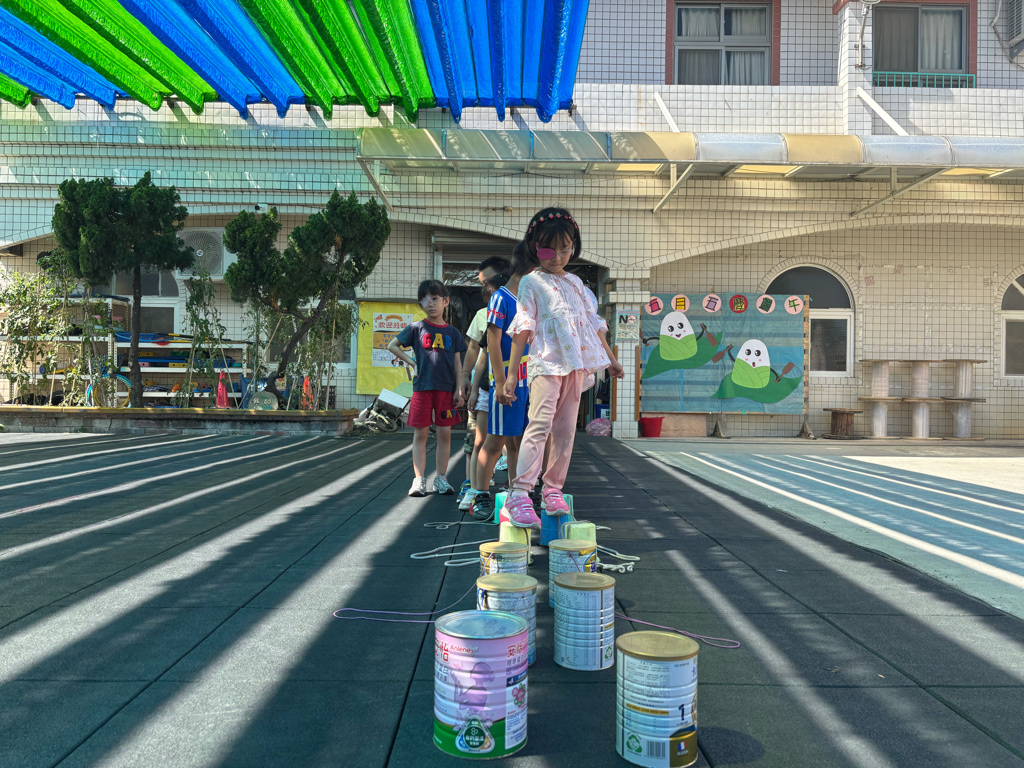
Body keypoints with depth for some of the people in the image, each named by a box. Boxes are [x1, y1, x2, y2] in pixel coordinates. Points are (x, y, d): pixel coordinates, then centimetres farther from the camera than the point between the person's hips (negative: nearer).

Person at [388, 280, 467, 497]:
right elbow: (392, 345, 10)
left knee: (444, 433, 3)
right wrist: (411, 362, 1)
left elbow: (457, 363, 9)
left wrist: (459, 389, 1)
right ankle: (419, 479, 2)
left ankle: (441, 478, 11)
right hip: (422, 386, -1)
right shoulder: (416, 328, 5)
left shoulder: (452, 333, 9)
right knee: (420, 433, -1)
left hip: (446, 388, 2)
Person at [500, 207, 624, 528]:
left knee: (566, 429, 5)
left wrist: (610, 358, 24)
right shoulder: (531, 282, 3)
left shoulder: (575, 282, 19)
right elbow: (523, 329, -3)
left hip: (576, 364, 6)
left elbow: (593, 323, 24)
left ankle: (553, 489, 14)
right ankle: (519, 495, -21)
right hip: (546, 361, -6)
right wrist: (511, 373, -8)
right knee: (540, 424, -18)